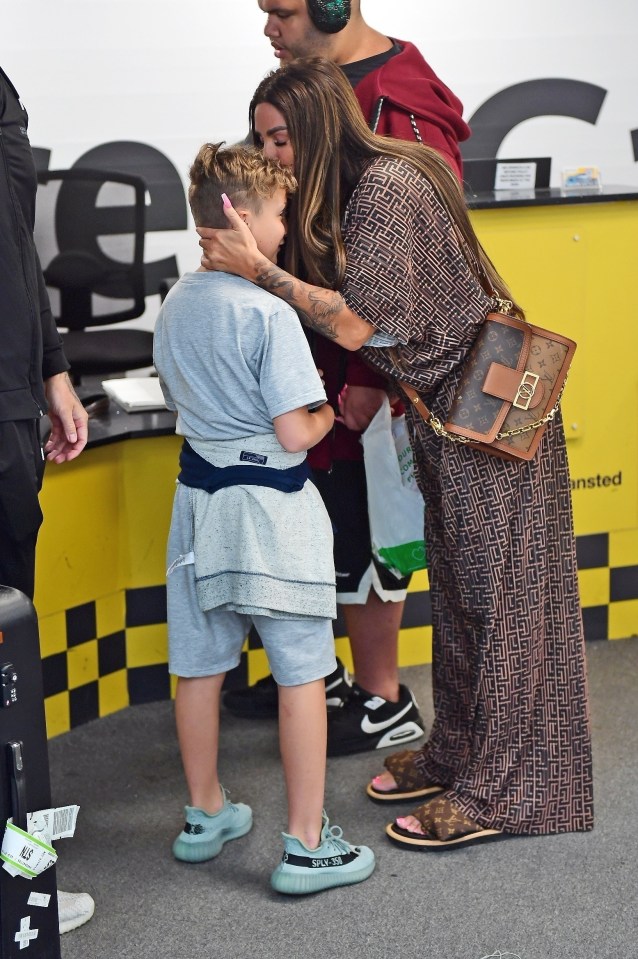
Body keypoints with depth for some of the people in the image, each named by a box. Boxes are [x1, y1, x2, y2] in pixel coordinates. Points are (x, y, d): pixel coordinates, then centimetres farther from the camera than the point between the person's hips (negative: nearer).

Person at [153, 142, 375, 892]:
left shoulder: (176, 305, 5)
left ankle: (205, 815, 32)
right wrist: (332, 409, 0)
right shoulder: (269, 313, -18)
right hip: (270, 504, -7)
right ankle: (306, 845, 7)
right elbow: (295, 433, -19)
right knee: (301, 672, 2)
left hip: (199, 492, 8)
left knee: (199, 664, 16)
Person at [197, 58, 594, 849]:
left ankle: (497, 790, 6)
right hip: (445, 405, 10)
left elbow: (358, 321, -25)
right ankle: (457, 751, 28)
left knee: (494, 594, -2)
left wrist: (256, 268, -24)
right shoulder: (355, 189, 9)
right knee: (455, 588, 16)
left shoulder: (388, 186, -21)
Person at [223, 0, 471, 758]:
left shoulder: (401, 112, -19)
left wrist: (373, 377, -22)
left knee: (357, 531, 2)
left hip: (362, 368, -9)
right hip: (309, 353, 9)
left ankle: (382, 704, 18)